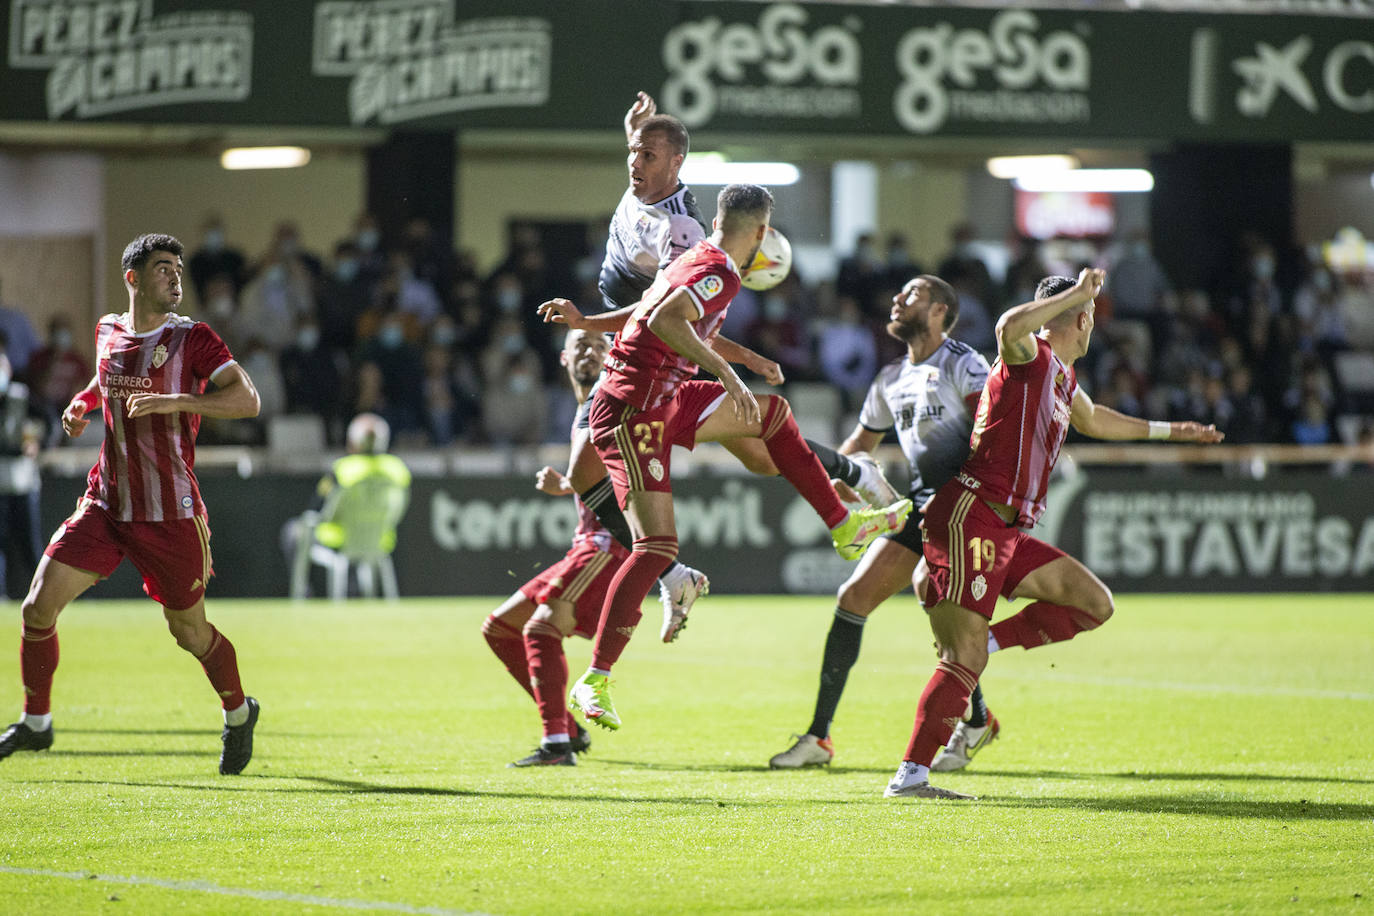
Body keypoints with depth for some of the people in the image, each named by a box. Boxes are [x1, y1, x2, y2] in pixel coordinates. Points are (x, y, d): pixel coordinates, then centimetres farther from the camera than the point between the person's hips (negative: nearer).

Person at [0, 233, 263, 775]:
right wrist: (82, 404, 10)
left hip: (170, 515, -4)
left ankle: (238, 713, 33)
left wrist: (174, 401, -28)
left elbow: (247, 400, -18)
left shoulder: (192, 338, -8)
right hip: (104, 505, 4)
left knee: (190, 632, 5)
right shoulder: (107, 331, 7)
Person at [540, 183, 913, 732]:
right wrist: (724, 370, -36)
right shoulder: (719, 274, -18)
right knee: (657, 547, -17)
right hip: (632, 413, -10)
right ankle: (594, 682, -15)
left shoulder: (696, 261, 11)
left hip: (663, 401, 10)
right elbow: (664, 322, -34)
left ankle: (844, 526, 31)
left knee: (772, 414, 22)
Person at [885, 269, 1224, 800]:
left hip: (1008, 534, 9)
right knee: (964, 663, -16)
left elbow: (1092, 420, 45)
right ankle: (910, 774, -18)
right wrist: (1078, 293, -23)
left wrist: (1168, 431, 55)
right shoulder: (1030, 357, -5)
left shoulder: (1063, 379, 22)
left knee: (1094, 604, 8)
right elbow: (1010, 326, -32)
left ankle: (987, 642, 3)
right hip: (971, 517, -9)